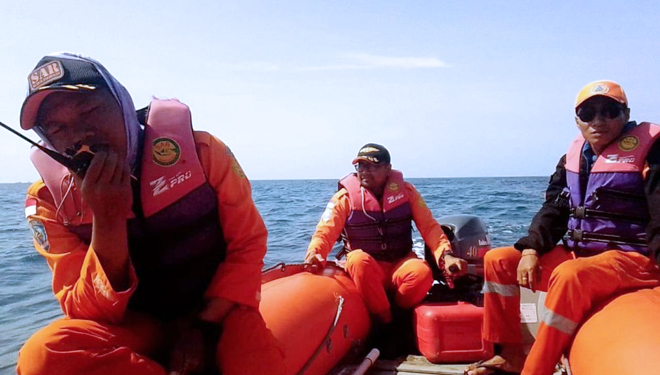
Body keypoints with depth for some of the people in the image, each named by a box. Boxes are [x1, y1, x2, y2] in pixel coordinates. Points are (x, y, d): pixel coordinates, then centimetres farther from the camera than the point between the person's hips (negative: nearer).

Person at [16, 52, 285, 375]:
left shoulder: (199, 151, -13)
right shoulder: (49, 202, -9)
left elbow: (248, 244, -8)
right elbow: (86, 313, -15)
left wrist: (202, 326, -17)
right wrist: (108, 220, -29)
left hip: (219, 311, -2)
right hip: (134, 325, 3)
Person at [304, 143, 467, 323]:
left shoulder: (406, 191, 2)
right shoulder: (344, 197, -4)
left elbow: (429, 227, -3)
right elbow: (325, 231, -13)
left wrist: (446, 255, -19)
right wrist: (314, 254, -35)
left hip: (401, 264, 1)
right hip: (365, 269, -1)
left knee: (422, 272, -31)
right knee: (358, 259, -35)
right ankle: (383, 321, -17)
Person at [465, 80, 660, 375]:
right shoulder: (574, 156, 9)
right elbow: (553, 210, 7)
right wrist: (531, 250, -8)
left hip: (631, 258, -7)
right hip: (577, 253, 7)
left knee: (570, 275, -37)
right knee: (498, 259, 1)